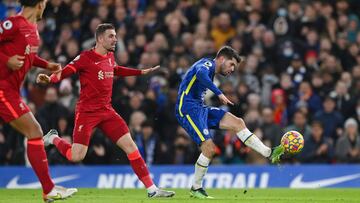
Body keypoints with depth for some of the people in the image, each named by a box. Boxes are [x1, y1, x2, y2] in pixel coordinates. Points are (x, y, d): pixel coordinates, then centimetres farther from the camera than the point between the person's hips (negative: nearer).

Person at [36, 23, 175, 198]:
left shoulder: (110, 57, 11)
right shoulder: (86, 57, -11)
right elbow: (64, 72, -15)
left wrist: (141, 72, 36)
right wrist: (49, 79, -36)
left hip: (106, 111, 6)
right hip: (87, 111, -6)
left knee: (130, 145, -2)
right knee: (76, 156, -13)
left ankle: (152, 189, 0)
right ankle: (54, 139, 19)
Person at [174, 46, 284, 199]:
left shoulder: (211, 72, 24)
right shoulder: (207, 63, -5)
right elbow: (200, 73, -29)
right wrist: (219, 94, -32)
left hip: (199, 109, 10)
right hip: (188, 109, -10)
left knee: (237, 123, -2)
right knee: (209, 148, -17)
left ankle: (269, 154, -8)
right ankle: (195, 189, -1)